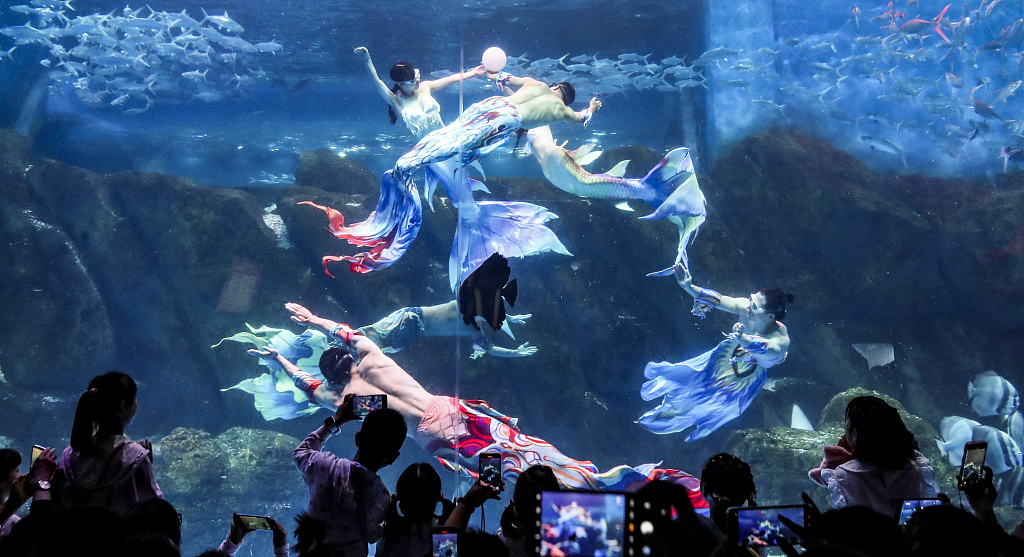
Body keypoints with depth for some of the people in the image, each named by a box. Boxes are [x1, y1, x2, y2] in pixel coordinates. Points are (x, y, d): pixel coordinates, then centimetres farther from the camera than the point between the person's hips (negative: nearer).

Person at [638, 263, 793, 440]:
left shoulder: (781, 340, -42)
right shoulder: (745, 307, -31)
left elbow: (767, 349, -61)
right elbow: (717, 300, -30)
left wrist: (743, 339, -83)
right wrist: (689, 288, -45)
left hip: (746, 378, -3)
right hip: (725, 357, 3)